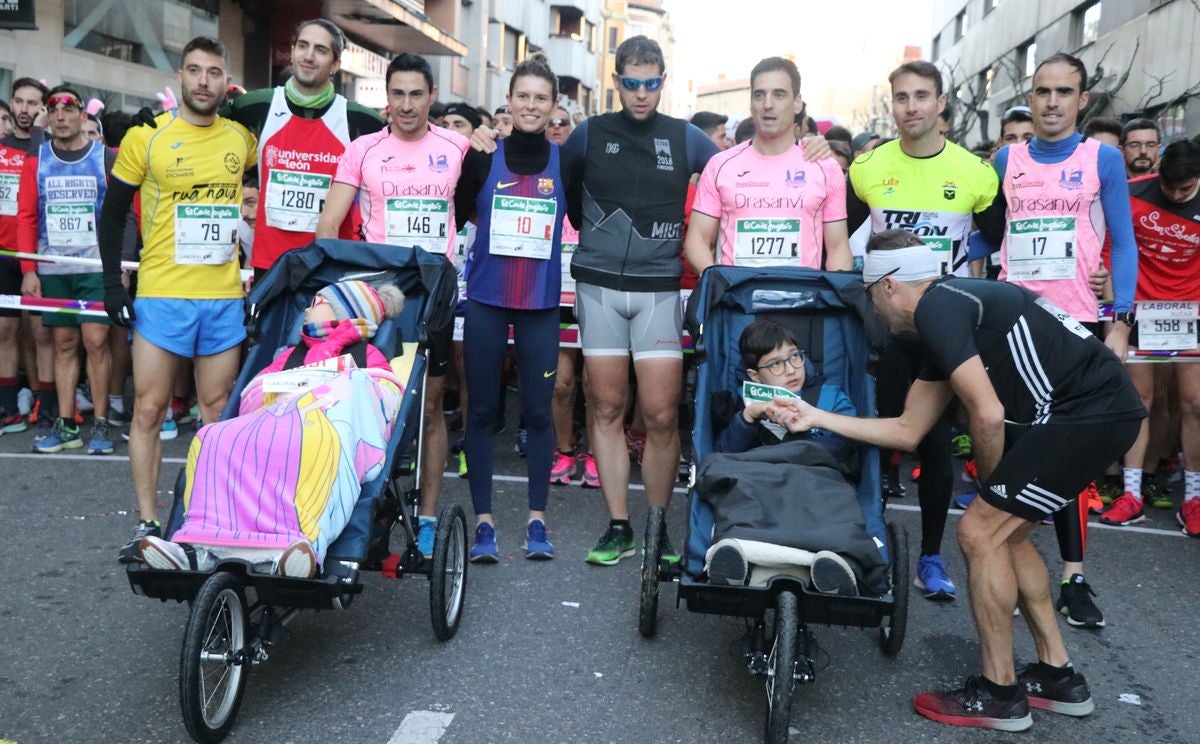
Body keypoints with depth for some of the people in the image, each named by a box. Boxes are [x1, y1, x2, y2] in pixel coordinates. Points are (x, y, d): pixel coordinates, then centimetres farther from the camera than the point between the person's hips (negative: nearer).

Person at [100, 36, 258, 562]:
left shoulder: (242, 137, 5)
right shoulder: (146, 136, -1)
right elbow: (112, 213, 3)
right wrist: (113, 284, -4)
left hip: (225, 298, 2)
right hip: (160, 296, -2)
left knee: (218, 412, 7)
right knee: (149, 408, 2)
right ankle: (147, 523, 13)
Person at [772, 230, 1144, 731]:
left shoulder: (935, 308, -11)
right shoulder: (951, 310, 18)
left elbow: (987, 415, -18)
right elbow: (907, 431, 21)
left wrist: (988, 486, 1)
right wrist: (817, 418, 24)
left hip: (1089, 413, -10)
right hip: (1099, 410, 10)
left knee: (980, 532, -4)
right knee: (1005, 533, 18)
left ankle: (999, 696, 9)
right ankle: (1057, 678, 27)